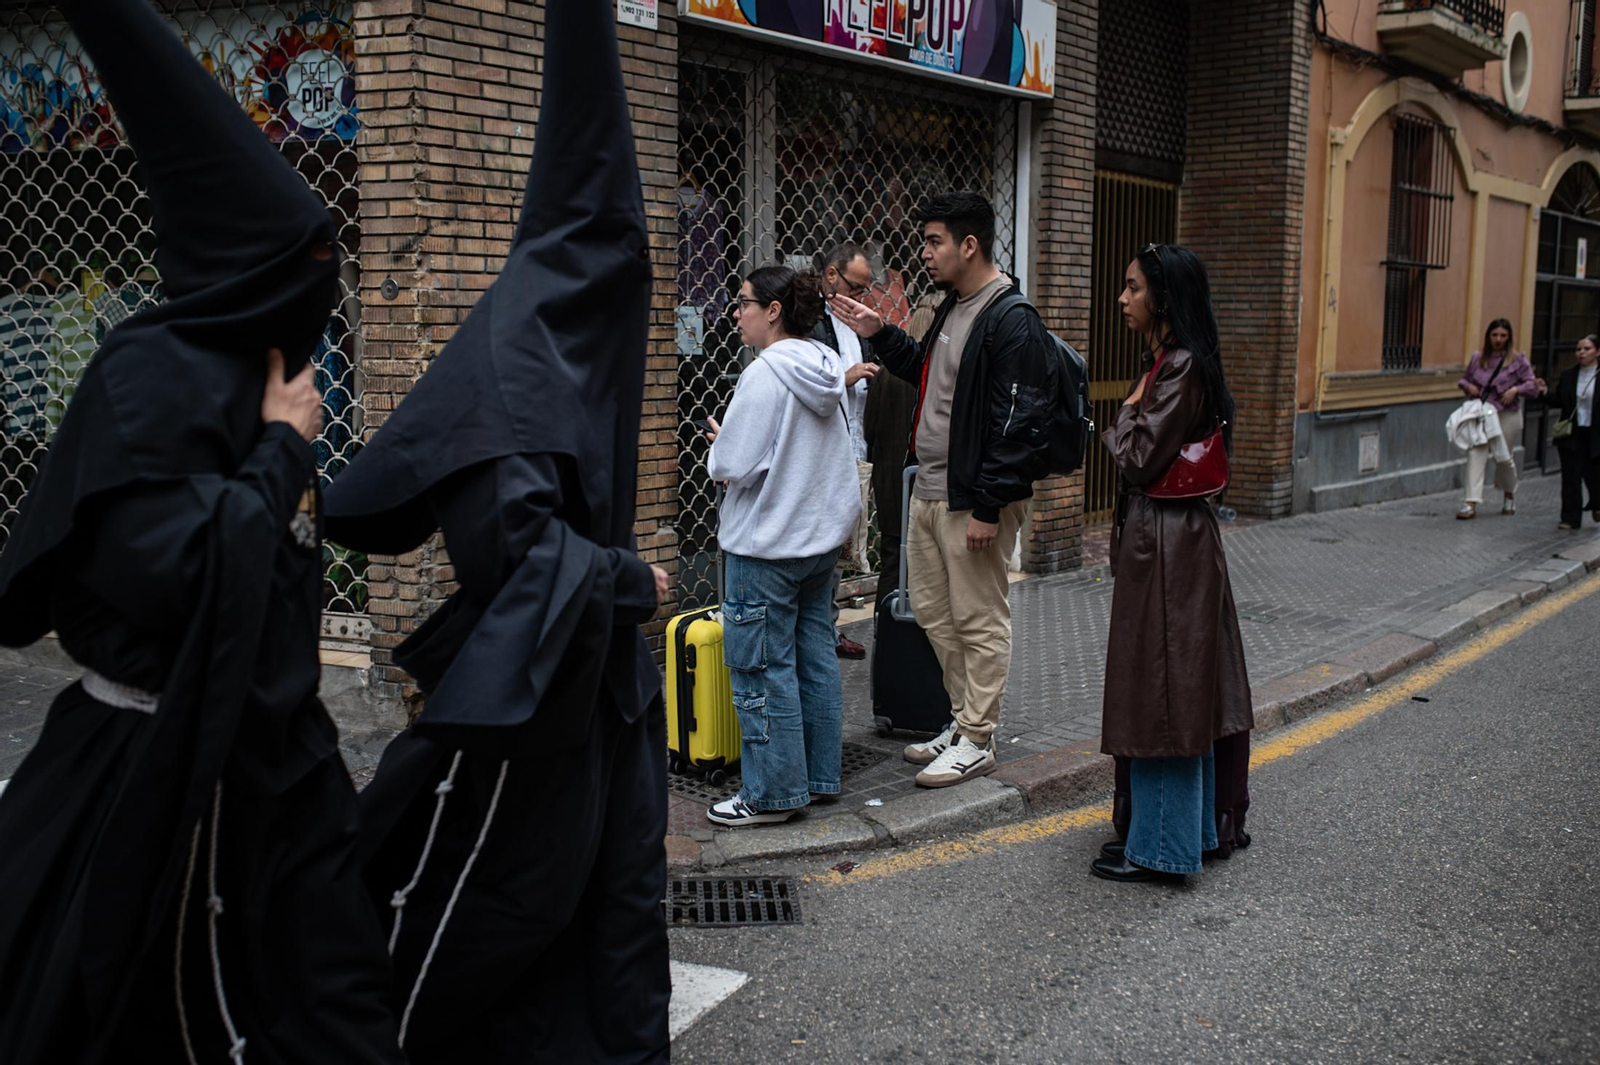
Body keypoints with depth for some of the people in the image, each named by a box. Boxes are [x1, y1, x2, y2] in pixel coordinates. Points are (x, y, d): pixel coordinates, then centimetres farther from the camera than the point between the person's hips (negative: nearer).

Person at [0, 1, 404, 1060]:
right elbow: (163, 564, -29)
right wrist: (284, 448, -19)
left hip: (274, 751, 8)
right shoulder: (153, 374, -16)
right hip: (174, 768, -8)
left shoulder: (253, 367, 9)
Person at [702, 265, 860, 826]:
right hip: (822, 536, 9)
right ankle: (820, 775, 24)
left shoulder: (765, 375, -19)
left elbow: (733, 467, -21)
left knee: (763, 667, 1)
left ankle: (772, 794, 8)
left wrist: (718, 445, 1)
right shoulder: (825, 370, 6)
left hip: (767, 546, -9)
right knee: (815, 654, 15)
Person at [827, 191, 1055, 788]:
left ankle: (976, 742, 10)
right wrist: (879, 335, 18)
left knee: (979, 621, 0)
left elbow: (1016, 422, -20)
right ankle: (964, 722, 28)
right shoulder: (952, 308, 14)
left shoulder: (1011, 322, -16)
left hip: (975, 500, -10)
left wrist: (988, 506, -22)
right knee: (933, 612, 15)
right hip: (928, 492, 10)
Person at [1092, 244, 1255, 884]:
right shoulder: (1170, 363, 13)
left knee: (1160, 690, -3)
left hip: (1165, 545, -10)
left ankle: (1158, 849, 6)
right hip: (1175, 539, 10)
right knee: (1184, 692, 17)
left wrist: (1127, 411, -5)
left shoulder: (1181, 368, -17)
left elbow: (1141, 460, -19)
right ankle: (1201, 826, 28)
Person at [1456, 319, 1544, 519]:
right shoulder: (1477, 358, 8)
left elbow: (1532, 384, -1)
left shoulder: (1518, 360, 0)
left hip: (1507, 415, -2)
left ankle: (1510, 496, 37)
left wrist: (1516, 390, -19)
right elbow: (1464, 379, 21)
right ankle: (1471, 503, -18)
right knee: (1476, 454, -12)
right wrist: (1468, 386, -1)